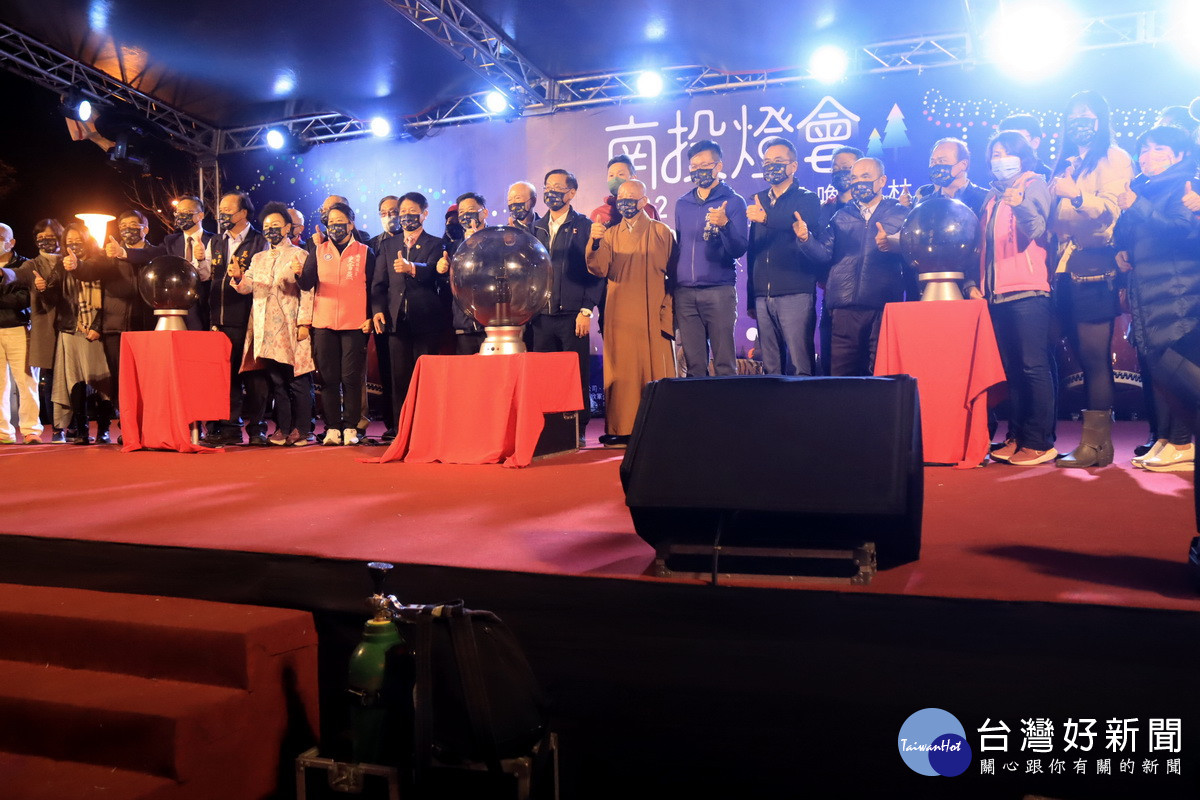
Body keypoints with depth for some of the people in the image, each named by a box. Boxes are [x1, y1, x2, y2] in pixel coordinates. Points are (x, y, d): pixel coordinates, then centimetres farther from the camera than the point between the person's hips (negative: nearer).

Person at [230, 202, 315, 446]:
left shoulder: (299, 256, 5)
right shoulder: (258, 258, 21)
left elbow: (307, 291, -3)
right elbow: (247, 287, 9)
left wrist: (304, 323, -13)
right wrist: (238, 277, -13)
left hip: (291, 329, -5)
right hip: (265, 330, 5)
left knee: (297, 380, -4)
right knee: (276, 381, 5)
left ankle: (301, 429, 0)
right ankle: (282, 428, 10)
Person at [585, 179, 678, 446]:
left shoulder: (662, 233, 7)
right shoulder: (610, 234, 12)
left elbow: (675, 275, 6)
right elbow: (598, 270, -2)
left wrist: (668, 310, -3)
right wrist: (595, 243, -20)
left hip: (653, 316, -2)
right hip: (620, 316, 2)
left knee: (656, 371, -2)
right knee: (621, 372, 0)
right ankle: (622, 429, 1)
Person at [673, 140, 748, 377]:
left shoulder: (734, 202, 2)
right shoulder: (682, 205, 16)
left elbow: (739, 249, -6)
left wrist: (725, 223, -23)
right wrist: (672, 284, 14)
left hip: (719, 292, -4)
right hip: (684, 293, 4)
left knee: (724, 363, -6)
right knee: (694, 364, 4)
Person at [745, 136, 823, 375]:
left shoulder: (807, 199, 5)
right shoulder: (758, 201, 20)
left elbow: (807, 228, -18)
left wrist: (766, 218, -29)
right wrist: (751, 298, 16)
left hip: (795, 294, -5)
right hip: (763, 296, 5)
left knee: (799, 367, -8)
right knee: (770, 368, 5)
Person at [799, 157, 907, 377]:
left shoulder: (899, 214, 11)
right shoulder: (841, 217, 19)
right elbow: (824, 253, 5)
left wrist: (893, 244, -24)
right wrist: (806, 238, -15)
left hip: (883, 308, -2)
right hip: (844, 307, 2)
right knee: (840, 374, -1)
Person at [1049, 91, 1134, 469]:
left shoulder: (1114, 158, 3)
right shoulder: (1064, 165, 22)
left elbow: (1111, 209, -12)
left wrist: (1076, 195, -27)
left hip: (1095, 267, -6)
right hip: (1067, 268, 6)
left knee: (1094, 356, -11)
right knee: (1085, 356, 4)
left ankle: (1093, 443, -10)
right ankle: (1101, 438, 8)